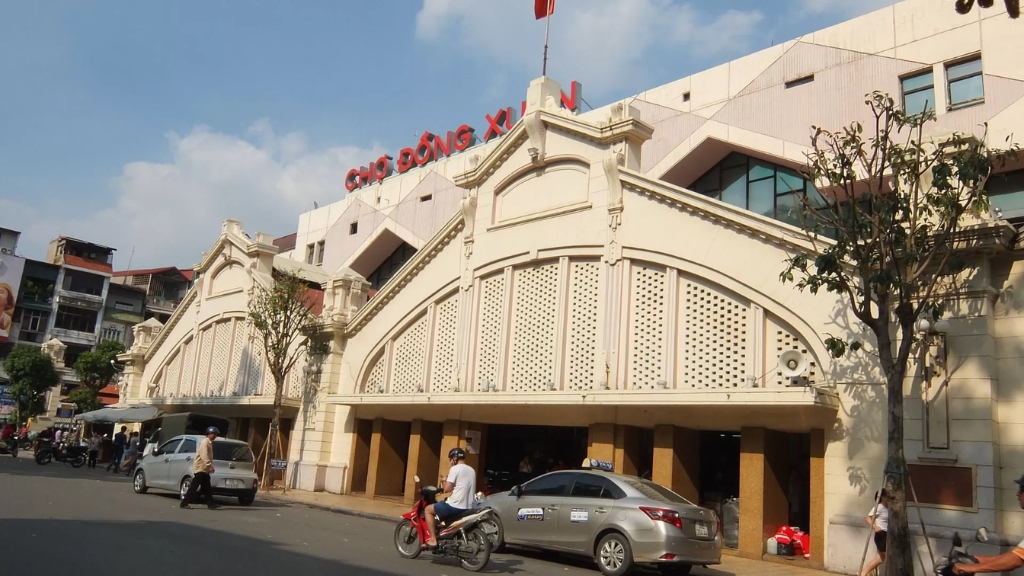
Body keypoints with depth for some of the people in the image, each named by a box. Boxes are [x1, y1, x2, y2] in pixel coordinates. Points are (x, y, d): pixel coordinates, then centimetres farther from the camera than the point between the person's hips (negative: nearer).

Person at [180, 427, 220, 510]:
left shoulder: (209, 443, 17)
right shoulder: (205, 442, -14)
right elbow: (204, 456, -26)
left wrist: (210, 466, 13)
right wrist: (210, 466, -33)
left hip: (205, 469, 10)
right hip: (200, 468, -10)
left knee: (207, 488, 8)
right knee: (194, 487, -7)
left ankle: (211, 504, 8)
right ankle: (184, 503, -2)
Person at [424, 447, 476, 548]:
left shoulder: (455, 469, -10)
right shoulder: (472, 470, 16)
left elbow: (447, 489, -14)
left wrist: (444, 483, 7)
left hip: (456, 506, -9)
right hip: (468, 508, 9)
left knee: (428, 509, 9)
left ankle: (433, 540, 2)